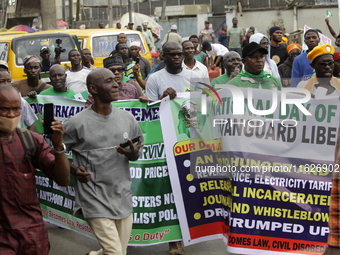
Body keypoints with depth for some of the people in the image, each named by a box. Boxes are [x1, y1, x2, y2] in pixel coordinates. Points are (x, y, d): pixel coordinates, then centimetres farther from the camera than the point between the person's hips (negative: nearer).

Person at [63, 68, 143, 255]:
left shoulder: (127, 118, 4)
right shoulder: (77, 123, -10)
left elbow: (137, 150, 14)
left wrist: (133, 154, -8)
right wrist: (74, 169, -18)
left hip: (123, 197, 5)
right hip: (95, 200, -5)